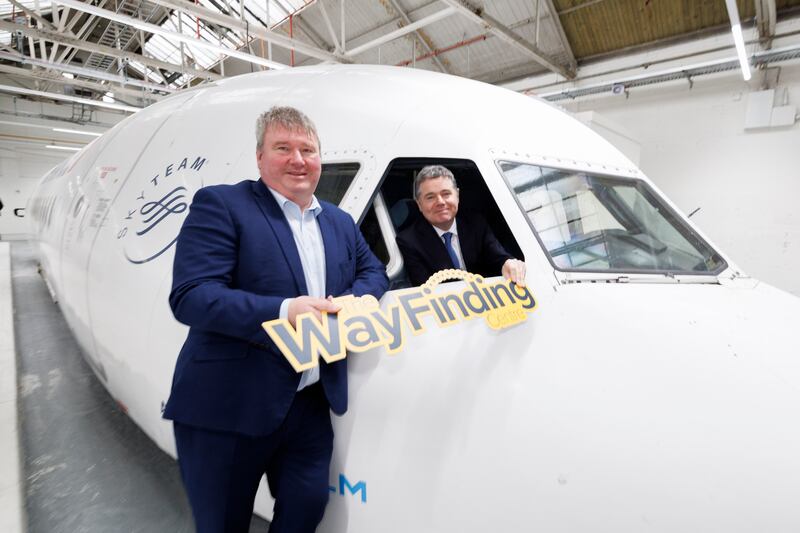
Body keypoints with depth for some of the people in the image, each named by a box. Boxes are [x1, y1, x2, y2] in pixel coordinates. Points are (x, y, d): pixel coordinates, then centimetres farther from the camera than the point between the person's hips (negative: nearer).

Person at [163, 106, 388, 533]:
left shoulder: (341, 223, 12)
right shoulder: (220, 204, -9)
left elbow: (373, 272, 14)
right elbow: (190, 297, -17)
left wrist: (350, 304, -9)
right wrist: (284, 311, -30)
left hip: (310, 402, 5)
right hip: (227, 406, -4)